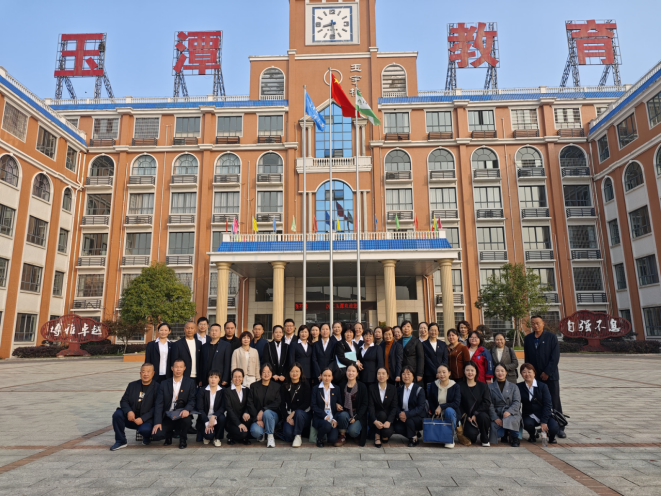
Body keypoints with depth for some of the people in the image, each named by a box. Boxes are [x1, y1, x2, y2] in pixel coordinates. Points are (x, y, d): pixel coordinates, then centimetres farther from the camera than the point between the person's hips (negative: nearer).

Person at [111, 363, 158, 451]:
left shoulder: (157, 387, -5)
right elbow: (124, 401, 4)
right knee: (117, 414, -21)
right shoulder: (132, 385, 10)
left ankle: (146, 437, 7)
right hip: (130, 417, 4)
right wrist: (128, 411, -17)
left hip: (146, 420, -4)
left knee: (144, 430, -34)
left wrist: (142, 419, -20)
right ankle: (121, 442, -4)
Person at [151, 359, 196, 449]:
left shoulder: (190, 383, 3)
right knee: (156, 435, -22)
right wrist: (157, 422, -11)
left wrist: (187, 409, -28)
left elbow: (192, 400, -4)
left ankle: (183, 440, -1)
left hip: (181, 416, -1)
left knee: (187, 419, -35)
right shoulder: (164, 384, 6)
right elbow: (159, 404, 1)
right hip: (167, 417, 1)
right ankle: (169, 435, 17)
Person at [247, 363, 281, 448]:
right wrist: (257, 419, -13)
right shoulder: (254, 386, 7)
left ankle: (270, 437, -15)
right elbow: (250, 404, -1)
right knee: (255, 431, -30)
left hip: (272, 414, -1)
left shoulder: (277, 386, 5)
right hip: (257, 417, 1)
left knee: (267, 413, -36)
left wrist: (263, 410, -19)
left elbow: (277, 403, -5)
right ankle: (262, 434, 8)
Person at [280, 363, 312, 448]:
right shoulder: (284, 387, 9)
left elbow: (307, 403, -6)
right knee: (288, 433, -28)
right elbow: (282, 404, 3)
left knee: (298, 413, -37)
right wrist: (287, 417, -13)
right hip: (289, 415, 1)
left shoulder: (305, 385, 2)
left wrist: (294, 413, -15)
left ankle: (298, 436, -16)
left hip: (304, 413, -1)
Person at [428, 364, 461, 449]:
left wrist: (441, 407, -20)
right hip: (437, 416, 1)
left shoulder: (455, 386, -3)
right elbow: (431, 403, 5)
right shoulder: (433, 386, 5)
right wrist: (437, 415, -11)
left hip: (451, 413, -1)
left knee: (449, 410, -37)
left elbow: (456, 403, -12)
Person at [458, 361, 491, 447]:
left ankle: (485, 440, -6)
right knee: (471, 433, -29)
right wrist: (467, 417, -13)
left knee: (482, 416, -34)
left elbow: (487, 403, -1)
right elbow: (458, 405, -1)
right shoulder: (460, 386, 5)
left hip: (481, 414, 1)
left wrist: (475, 414, -13)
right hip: (467, 417, -1)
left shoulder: (483, 386, 10)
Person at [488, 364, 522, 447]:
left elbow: (517, 402, 0)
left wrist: (509, 411, -20)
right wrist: (495, 418, -14)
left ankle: (515, 437, -3)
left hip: (511, 414, 0)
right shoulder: (490, 387, 12)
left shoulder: (513, 387, 14)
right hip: (496, 415, 1)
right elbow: (490, 405, 3)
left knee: (511, 420, -38)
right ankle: (505, 434, 11)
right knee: (495, 431, -28)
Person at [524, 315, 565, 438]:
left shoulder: (551, 337, -1)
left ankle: (559, 427, 10)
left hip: (551, 376, -3)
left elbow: (555, 356, -7)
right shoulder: (528, 339, 9)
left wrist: (547, 372, -10)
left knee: (555, 402, 1)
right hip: (535, 376, 3)